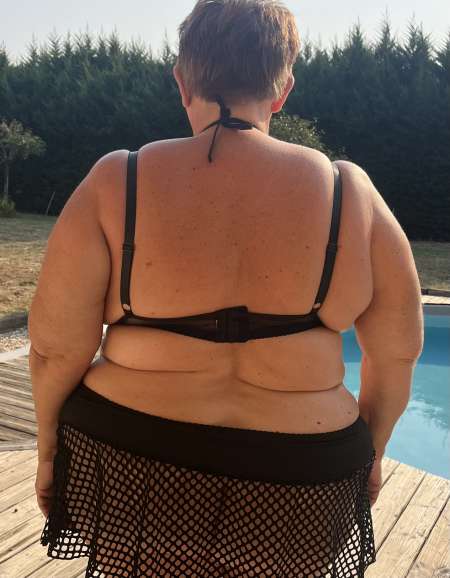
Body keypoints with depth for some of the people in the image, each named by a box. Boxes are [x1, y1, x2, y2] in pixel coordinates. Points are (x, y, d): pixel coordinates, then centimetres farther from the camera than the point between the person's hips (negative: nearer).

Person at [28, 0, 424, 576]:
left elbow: (56, 348, -7)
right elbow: (397, 352, 2)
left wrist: (49, 445, 11)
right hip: (296, 491, 2)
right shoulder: (351, 193, -7)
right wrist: (370, 452, 17)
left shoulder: (113, 185, -11)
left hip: (131, 467, 0)